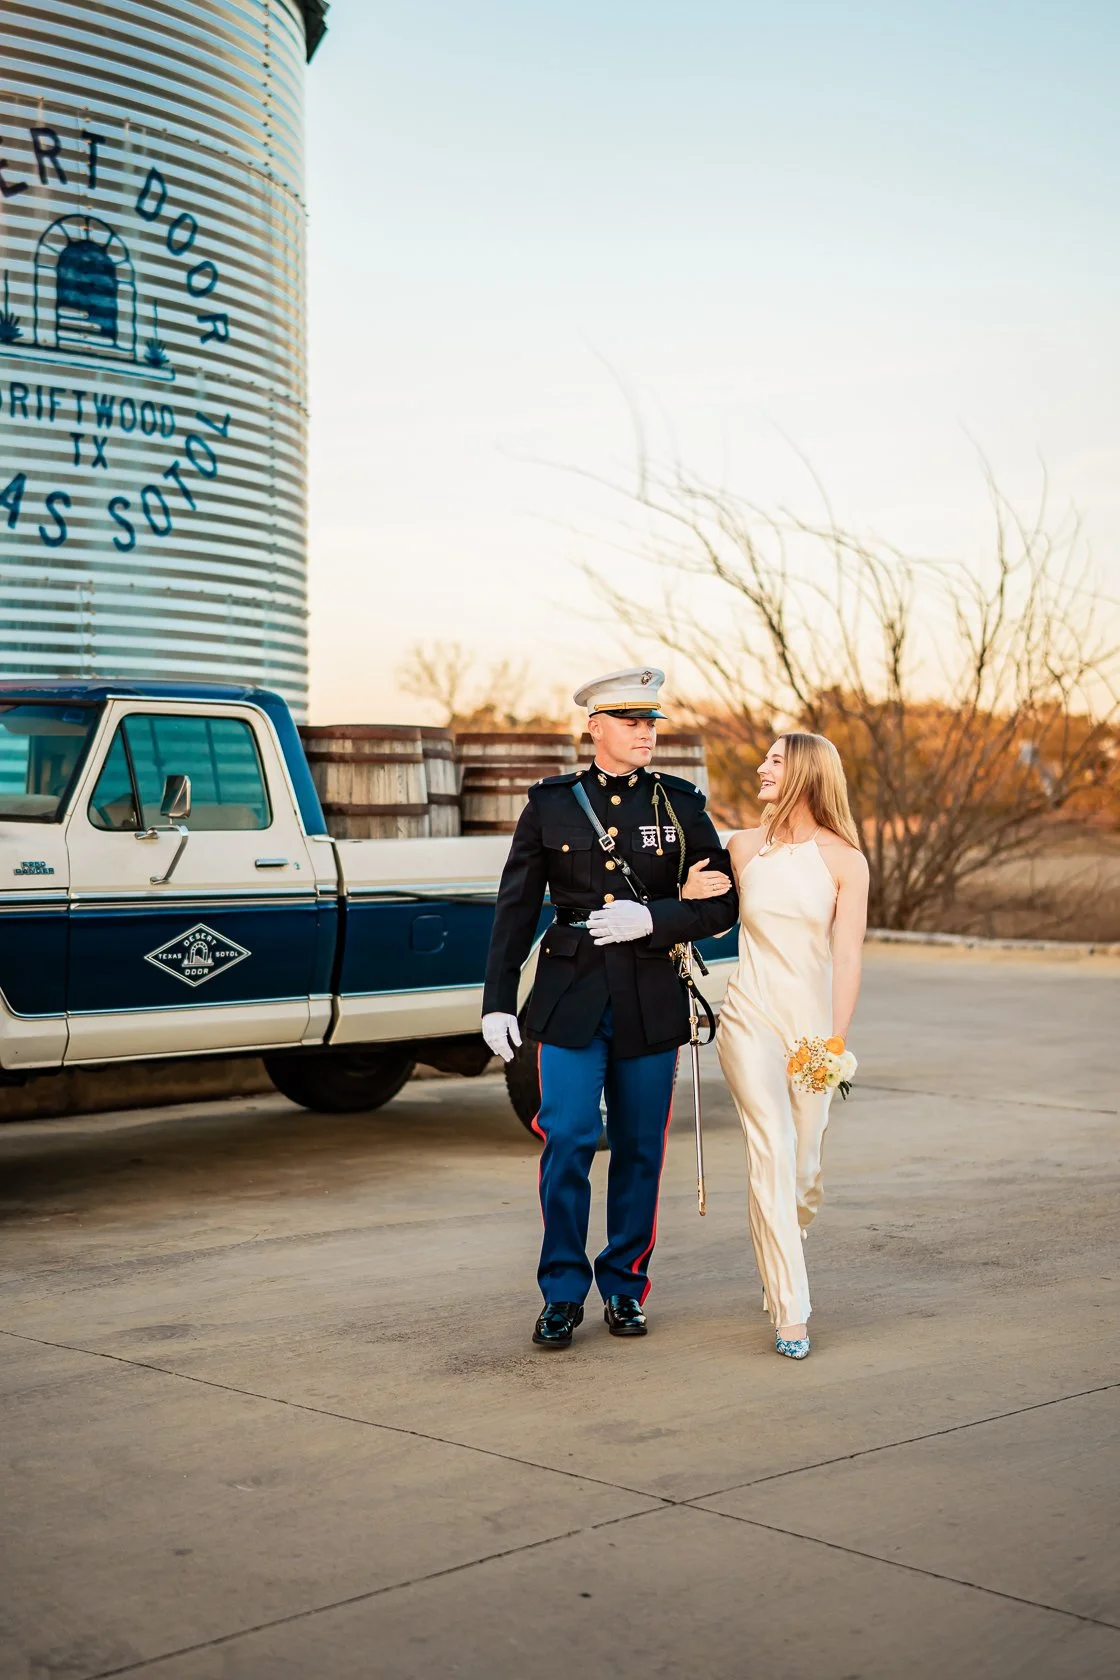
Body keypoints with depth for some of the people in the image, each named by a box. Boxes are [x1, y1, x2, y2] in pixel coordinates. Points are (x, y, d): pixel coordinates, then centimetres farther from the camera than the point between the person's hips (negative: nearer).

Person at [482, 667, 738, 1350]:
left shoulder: (682, 805, 6)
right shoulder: (551, 804, 4)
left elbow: (722, 904, 3)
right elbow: (516, 909, 6)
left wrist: (651, 919, -13)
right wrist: (498, 1002, 2)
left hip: (652, 1003, 1)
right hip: (572, 997, -1)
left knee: (640, 1148, 7)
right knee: (569, 1140, -8)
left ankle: (625, 1286, 21)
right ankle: (562, 1294, 4)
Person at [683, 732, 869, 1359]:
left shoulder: (844, 859, -1)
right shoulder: (743, 847, 6)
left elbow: (847, 956, -7)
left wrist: (837, 1039, -15)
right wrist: (690, 899, 0)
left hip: (812, 1022, 0)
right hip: (751, 1019, 0)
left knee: (805, 1168, 6)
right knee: (772, 1155, -12)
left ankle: (782, 1274, 34)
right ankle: (791, 1313, -12)